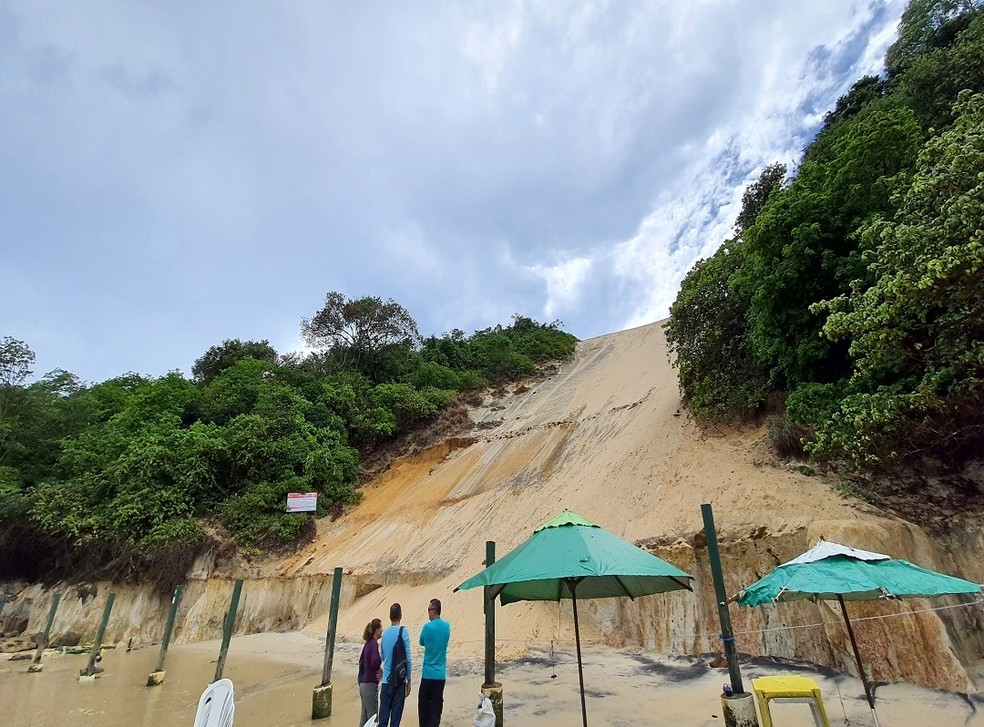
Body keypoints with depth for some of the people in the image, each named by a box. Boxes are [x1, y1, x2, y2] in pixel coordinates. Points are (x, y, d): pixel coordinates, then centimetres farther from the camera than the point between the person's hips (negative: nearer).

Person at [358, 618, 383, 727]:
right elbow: (374, 663, -32)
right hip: (370, 685, -8)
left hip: (363, 684, 8)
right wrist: (380, 670, -13)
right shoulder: (374, 644, -19)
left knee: (365, 717, 17)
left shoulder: (368, 643, 7)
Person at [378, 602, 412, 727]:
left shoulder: (385, 633, 3)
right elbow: (407, 658, -9)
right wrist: (409, 680, 0)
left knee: (383, 714, 10)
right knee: (396, 714, 5)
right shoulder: (404, 631, -9)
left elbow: (383, 657, 14)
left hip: (386, 680, 3)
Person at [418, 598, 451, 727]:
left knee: (423, 705, 13)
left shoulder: (428, 627, -14)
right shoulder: (447, 626, 1)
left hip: (428, 673, -3)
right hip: (441, 674, 4)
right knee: (436, 707, 8)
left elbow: (422, 642, 4)